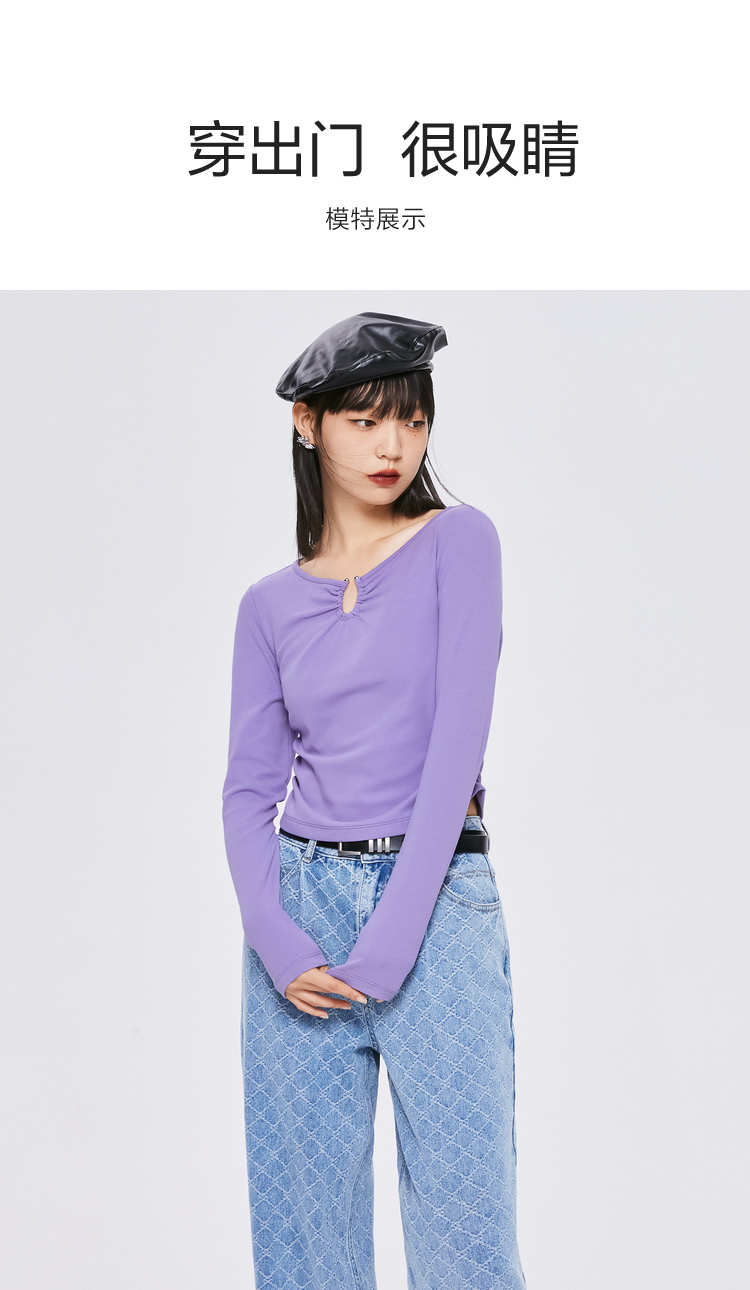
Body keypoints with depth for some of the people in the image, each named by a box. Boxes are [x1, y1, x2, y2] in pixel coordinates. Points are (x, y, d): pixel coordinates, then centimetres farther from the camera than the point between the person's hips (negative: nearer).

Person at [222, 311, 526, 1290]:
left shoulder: (458, 541, 0)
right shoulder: (270, 604, 10)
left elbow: (459, 739, -10)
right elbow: (250, 785, 7)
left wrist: (392, 936, -15)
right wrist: (275, 939, -10)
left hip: (440, 901, -3)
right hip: (301, 904, 3)